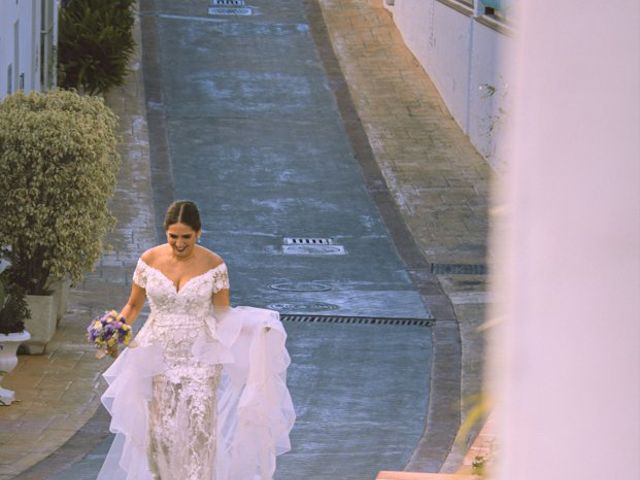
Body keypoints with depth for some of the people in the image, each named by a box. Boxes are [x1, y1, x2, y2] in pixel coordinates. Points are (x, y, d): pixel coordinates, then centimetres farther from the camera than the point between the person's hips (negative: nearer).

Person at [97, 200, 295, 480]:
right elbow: (133, 305, 9)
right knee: (161, 432, 2)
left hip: (200, 359, -1)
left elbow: (223, 313, 2)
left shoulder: (214, 266, -6)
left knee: (199, 429, -9)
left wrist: (255, 329, -16)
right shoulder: (149, 261, -2)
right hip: (159, 357, 2)